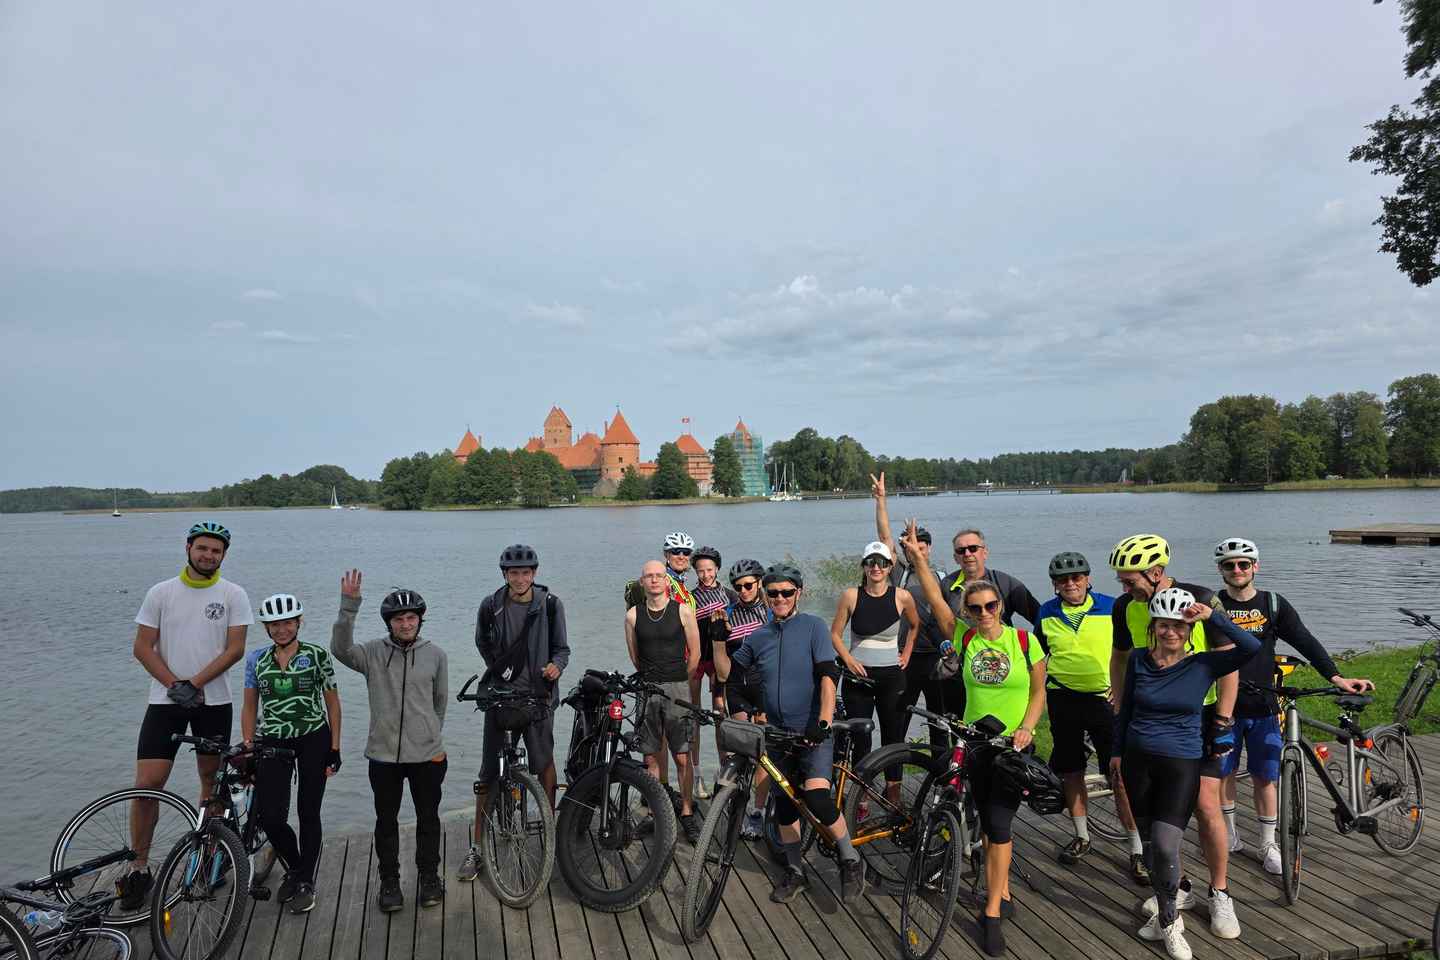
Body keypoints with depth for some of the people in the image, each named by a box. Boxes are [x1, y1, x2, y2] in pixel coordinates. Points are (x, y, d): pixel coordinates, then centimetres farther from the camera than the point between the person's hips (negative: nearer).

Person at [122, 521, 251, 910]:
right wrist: (173, 684, -13)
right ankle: (139, 869, 8)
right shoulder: (161, 593, 1)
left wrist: (194, 683, -17)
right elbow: (143, 647, -1)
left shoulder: (233, 595, -2)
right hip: (166, 700, 0)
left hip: (213, 701, 0)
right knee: (147, 785, -6)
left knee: (212, 779, 11)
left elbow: (235, 649, -7)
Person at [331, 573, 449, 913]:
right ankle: (389, 880, 29)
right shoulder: (373, 652, -3)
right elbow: (340, 649, -24)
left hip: (427, 755, 0)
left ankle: (429, 876, 30)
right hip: (384, 755, 0)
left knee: (428, 818, 13)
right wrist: (349, 605, -33)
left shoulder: (435, 655, -1)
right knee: (386, 821, 12)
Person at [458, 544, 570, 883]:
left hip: (538, 694, 0)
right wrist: (498, 669, 11)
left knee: (544, 761, 7)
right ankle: (477, 847, 11)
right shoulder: (490, 606, -2)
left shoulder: (550, 605, -5)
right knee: (490, 770, 2)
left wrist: (556, 666, -18)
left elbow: (562, 648, 2)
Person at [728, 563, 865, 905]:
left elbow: (828, 675, -14)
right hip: (779, 732, 5)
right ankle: (795, 871, 28)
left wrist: (823, 722, -23)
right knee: (784, 802, 10)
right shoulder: (759, 637, 7)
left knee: (816, 795, -21)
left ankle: (850, 861, -1)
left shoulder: (813, 626, -6)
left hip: (813, 730, -5)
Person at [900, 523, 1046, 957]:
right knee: (990, 824, 12)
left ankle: (992, 914, 4)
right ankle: (1002, 894, 30)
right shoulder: (964, 637, -3)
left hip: (1014, 745, -2)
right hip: (976, 742, 2)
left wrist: (1025, 728, -15)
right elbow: (935, 598, -12)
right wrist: (917, 557, -20)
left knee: (998, 823, -7)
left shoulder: (1025, 640, -7)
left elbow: (1038, 692, -1)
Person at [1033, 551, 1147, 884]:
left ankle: (1137, 850, 5)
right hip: (1063, 700, 3)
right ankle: (1081, 836, 30)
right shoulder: (1047, 613, 2)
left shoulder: (1111, 607, -5)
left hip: (1104, 698, -3)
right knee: (1070, 771, 11)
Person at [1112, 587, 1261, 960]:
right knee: (1150, 842, 12)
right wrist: (1117, 751, 15)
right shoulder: (1138, 659, -1)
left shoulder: (1203, 664, -6)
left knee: (1165, 845, -13)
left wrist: (1213, 616, -21)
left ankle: (1169, 922, 9)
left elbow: (1253, 648, -20)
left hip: (1181, 764, -3)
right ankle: (1166, 911, 33)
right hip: (1138, 760, 3)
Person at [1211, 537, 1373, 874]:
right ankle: (1229, 835, 27)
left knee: (1264, 777, 6)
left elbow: (1306, 642, -2)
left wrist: (1336, 677, -13)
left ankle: (1268, 845, 19)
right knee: (1223, 773, 9)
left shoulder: (1273, 604, 2)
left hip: (1262, 708, 1)